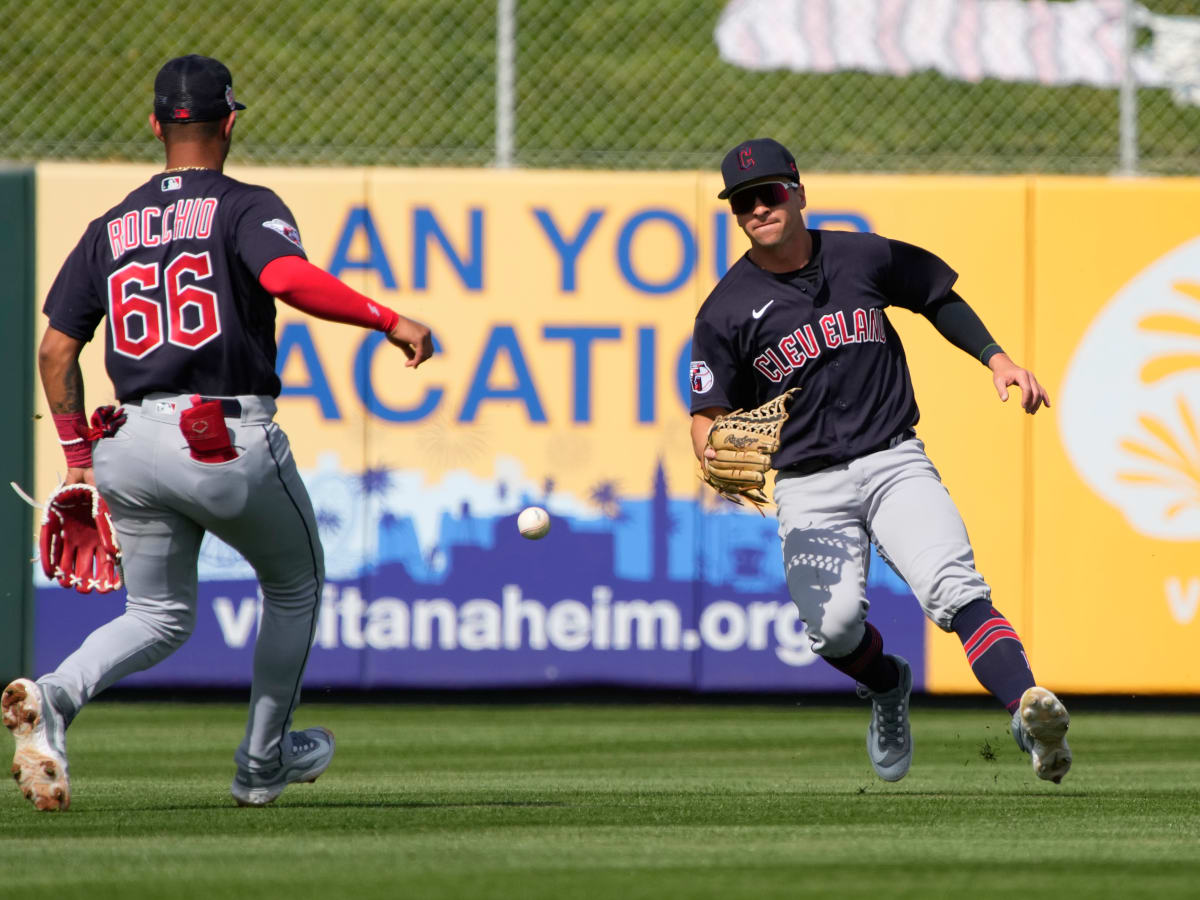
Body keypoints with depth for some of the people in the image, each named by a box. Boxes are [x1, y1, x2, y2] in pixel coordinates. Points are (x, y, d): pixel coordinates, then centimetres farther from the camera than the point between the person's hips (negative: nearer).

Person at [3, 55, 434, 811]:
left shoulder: (111, 229, 13)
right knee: (295, 585, 21)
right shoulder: (245, 208, -3)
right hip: (231, 441, -5)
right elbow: (290, 278, -25)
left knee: (160, 617, 17)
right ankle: (264, 763, 26)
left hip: (133, 444, 5)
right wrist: (390, 321, -24)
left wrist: (78, 454, 19)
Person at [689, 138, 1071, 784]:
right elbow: (708, 415, 0)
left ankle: (1028, 712, -42)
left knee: (954, 587, -23)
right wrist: (713, 456, -23)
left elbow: (939, 296, 24)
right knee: (833, 623, -20)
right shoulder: (726, 311, 0)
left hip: (895, 464, 0)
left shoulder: (865, 258, 6)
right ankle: (887, 688, 16)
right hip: (808, 486, 0)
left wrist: (995, 358, 11)